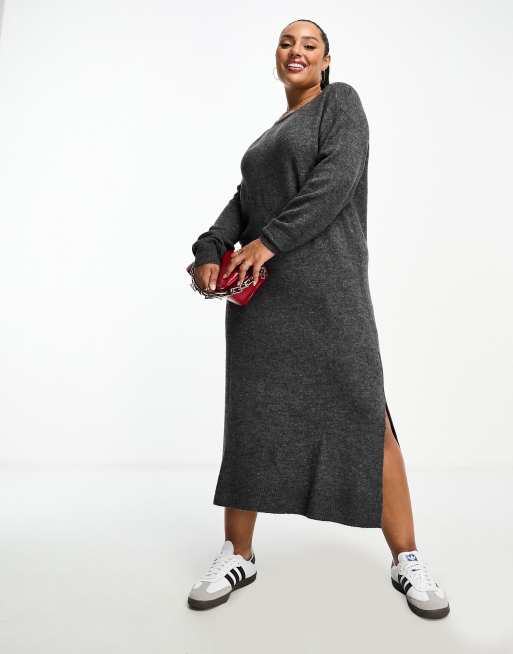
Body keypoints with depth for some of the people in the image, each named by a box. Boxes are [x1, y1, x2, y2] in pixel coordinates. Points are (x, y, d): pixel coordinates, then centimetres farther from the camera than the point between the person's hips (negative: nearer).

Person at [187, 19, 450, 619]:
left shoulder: (341, 101, 6)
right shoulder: (271, 133, 25)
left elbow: (336, 180, -10)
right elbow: (244, 202, 14)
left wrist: (270, 240, -16)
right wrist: (210, 249, -4)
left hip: (325, 285, -6)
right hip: (260, 286, 6)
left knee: (364, 414, -7)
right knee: (249, 415, 3)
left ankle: (407, 560, 6)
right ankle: (237, 556, 14)